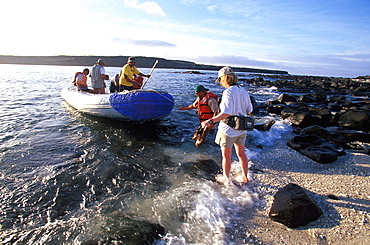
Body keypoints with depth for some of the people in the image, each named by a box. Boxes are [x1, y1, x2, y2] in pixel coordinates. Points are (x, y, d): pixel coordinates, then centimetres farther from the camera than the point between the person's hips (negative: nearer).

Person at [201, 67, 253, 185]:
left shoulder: (228, 92, -21)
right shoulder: (244, 91, 1)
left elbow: (226, 113, -30)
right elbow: (249, 110, 9)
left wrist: (211, 121, -34)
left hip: (228, 130, -7)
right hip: (241, 129, 7)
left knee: (226, 156, 11)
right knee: (241, 154, 21)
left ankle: (226, 179, 28)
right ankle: (245, 177, 36)